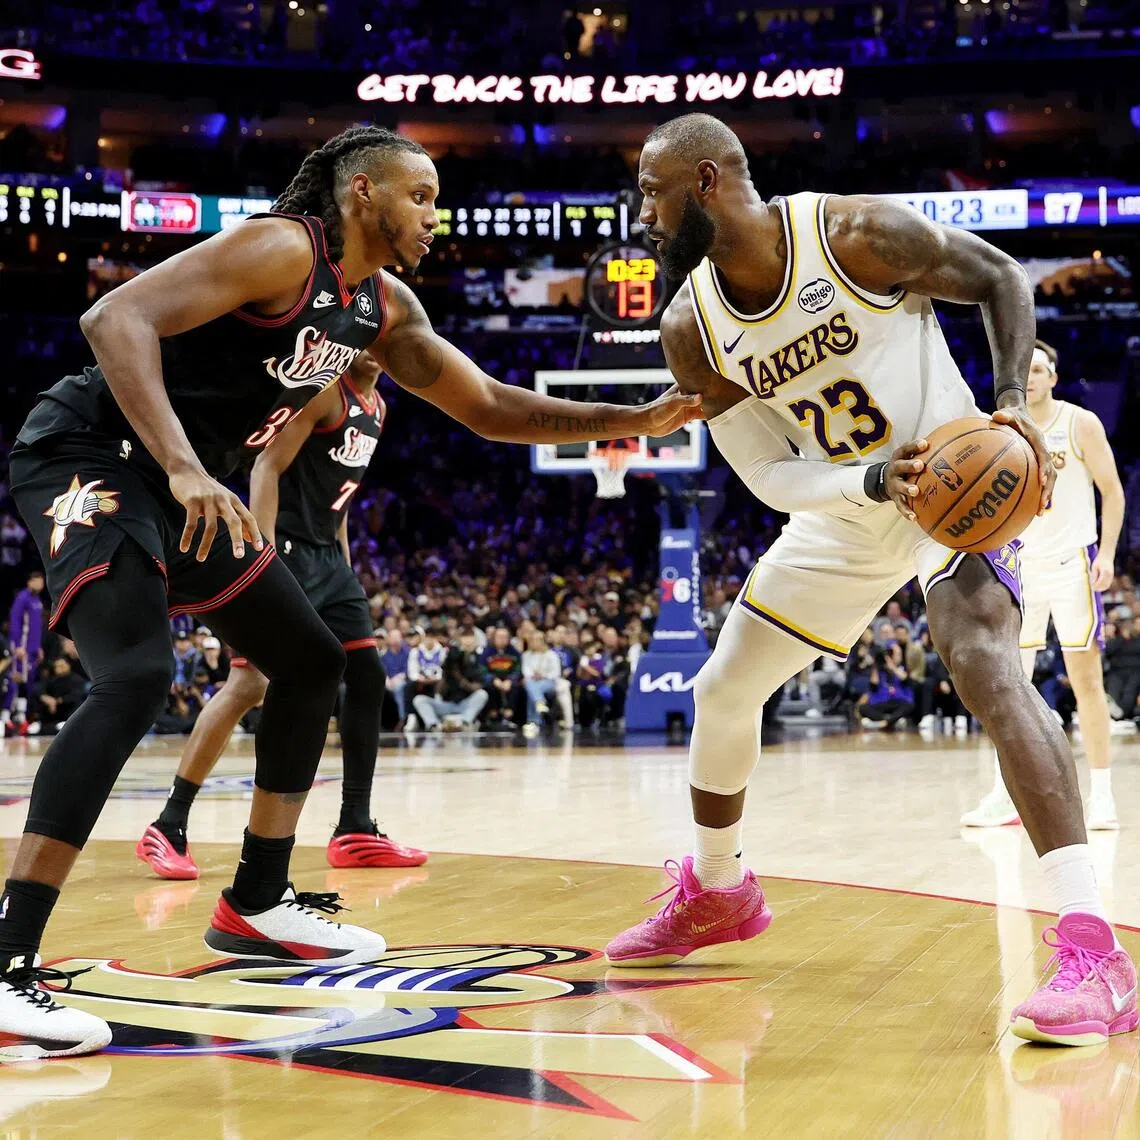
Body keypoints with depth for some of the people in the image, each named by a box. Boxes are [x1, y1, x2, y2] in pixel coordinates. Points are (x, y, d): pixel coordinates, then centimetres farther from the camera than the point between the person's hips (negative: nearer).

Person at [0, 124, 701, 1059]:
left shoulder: (385, 307, 10)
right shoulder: (281, 248, -18)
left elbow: (490, 407, 15)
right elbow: (116, 318, -28)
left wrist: (636, 420, 7)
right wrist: (183, 468, -38)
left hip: (189, 489, 10)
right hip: (91, 456, -10)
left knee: (312, 664, 14)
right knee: (137, 679, -29)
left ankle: (257, 905, 24)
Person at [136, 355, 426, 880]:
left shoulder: (375, 408, 15)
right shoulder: (323, 388, -13)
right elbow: (266, 469, -19)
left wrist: (345, 567, 20)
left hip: (327, 554, 10)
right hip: (285, 549, -9)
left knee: (367, 677, 6)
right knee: (252, 683, -16)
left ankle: (355, 830, 12)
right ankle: (169, 827, -10)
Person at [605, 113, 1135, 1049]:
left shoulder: (860, 235, -22)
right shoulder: (690, 328, -9)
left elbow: (1000, 278, -7)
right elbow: (770, 476, -11)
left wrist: (1012, 401, -22)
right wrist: (875, 481, -30)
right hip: (844, 513, 6)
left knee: (985, 666, -31)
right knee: (722, 689, 10)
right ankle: (716, 893, 36)